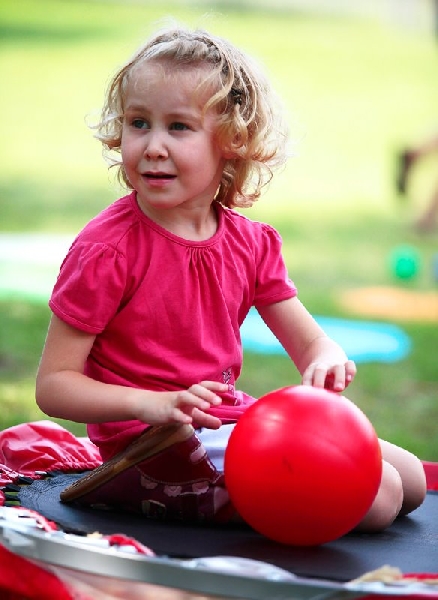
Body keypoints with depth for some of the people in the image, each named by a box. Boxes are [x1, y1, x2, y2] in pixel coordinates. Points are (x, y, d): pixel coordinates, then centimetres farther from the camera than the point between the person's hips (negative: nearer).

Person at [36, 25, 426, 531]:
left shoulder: (251, 242, 5)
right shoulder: (106, 251, -15)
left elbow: (312, 343, 10)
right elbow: (53, 384, -14)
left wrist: (326, 362, -17)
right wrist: (153, 403, -29)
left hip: (237, 418, 8)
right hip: (156, 448, -8)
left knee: (410, 477, 10)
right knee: (376, 493, -17)